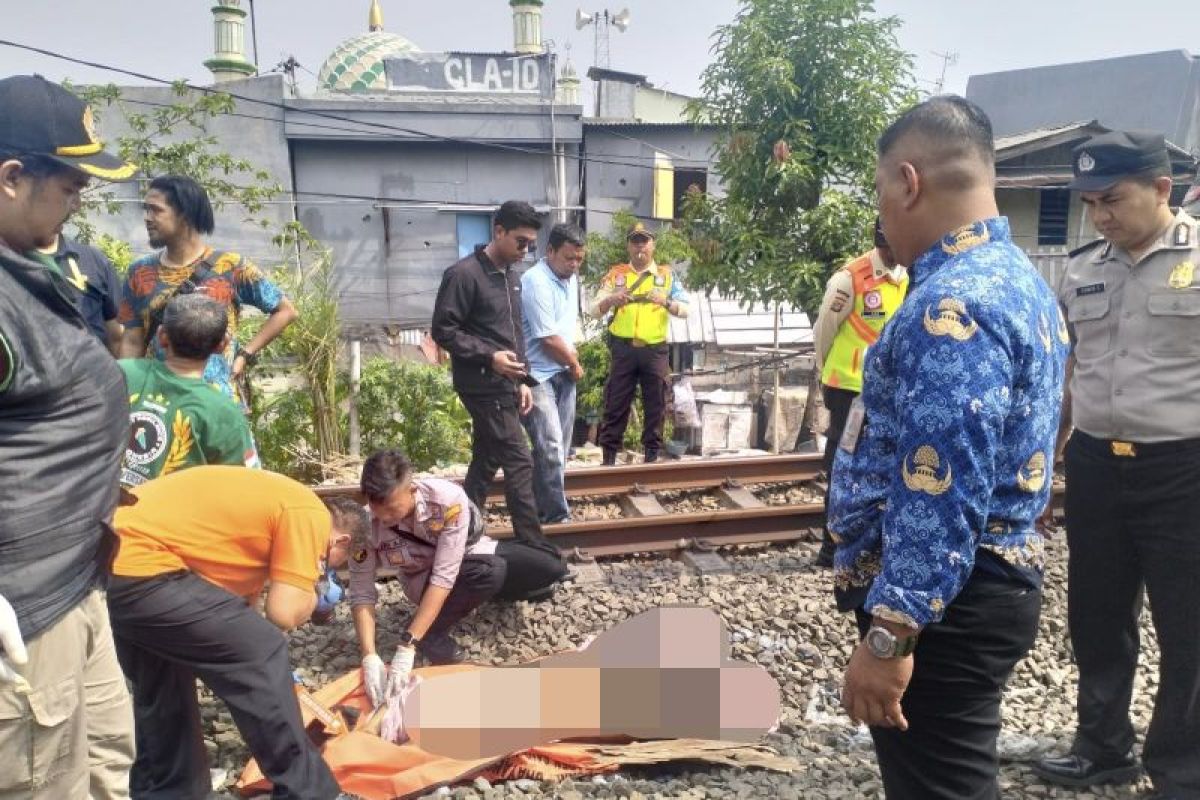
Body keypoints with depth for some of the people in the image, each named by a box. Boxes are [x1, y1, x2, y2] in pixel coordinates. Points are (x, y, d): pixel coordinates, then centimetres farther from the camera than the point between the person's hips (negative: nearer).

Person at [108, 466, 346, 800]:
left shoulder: (270, 500, 25)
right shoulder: (310, 513, -3)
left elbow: (240, 609, 30)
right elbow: (285, 613, -9)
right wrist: (312, 595, 14)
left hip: (103, 556, 10)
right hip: (136, 566, -10)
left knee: (162, 687, 27)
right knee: (261, 655, -2)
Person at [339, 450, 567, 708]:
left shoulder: (448, 499, -37)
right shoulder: (366, 527, -29)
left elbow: (444, 576, -38)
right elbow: (362, 595, -22)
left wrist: (407, 646, -42)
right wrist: (369, 657, -36)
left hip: (472, 552, 2)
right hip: (424, 577, -2)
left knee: (551, 571, -11)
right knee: (489, 572, -35)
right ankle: (432, 637, -16)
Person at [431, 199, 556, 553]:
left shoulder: (511, 278, 15)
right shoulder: (463, 274, -12)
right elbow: (443, 330, -15)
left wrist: (523, 380, 13)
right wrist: (489, 357, -22)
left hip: (504, 386, 9)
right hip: (483, 387, -9)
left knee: (485, 463, 14)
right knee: (519, 464, -8)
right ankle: (535, 549, -1)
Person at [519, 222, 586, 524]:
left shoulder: (570, 278, 8)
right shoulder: (536, 282, -20)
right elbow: (549, 338, -20)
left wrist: (571, 358, 8)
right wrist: (575, 364, -5)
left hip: (564, 373, 9)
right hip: (539, 376, -9)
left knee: (560, 446, 11)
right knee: (550, 446, -11)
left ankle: (545, 507, 22)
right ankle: (557, 515, -2)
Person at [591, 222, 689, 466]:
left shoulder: (667, 275, 9)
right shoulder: (616, 274, 8)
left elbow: (684, 310, 0)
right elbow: (594, 310, 1)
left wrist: (665, 302, -20)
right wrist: (610, 300, -21)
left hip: (655, 350, 1)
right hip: (623, 349, -1)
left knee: (656, 405, 5)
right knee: (616, 404, 1)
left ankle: (652, 455, 15)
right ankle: (609, 457, 8)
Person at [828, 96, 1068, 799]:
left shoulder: (952, 304, -24)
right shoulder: (1014, 277, 11)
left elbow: (939, 494, -29)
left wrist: (889, 634, -25)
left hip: (941, 603, -10)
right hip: (986, 585, 11)